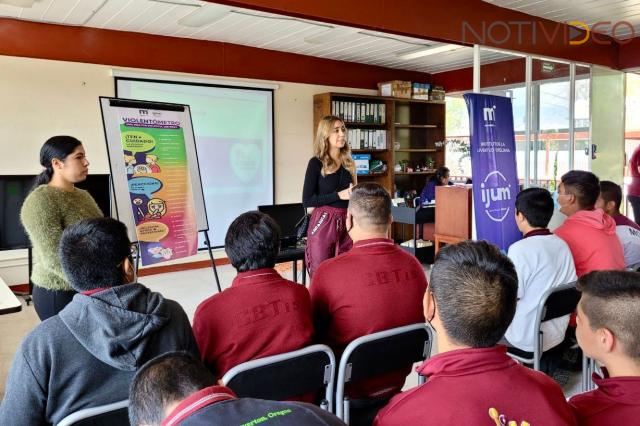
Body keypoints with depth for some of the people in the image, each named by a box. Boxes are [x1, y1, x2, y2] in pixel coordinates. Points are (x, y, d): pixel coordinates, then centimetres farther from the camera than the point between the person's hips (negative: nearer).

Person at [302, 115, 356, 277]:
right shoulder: (316, 163, -6)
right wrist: (339, 195, -16)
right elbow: (307, 200, -11)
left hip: (346, 223, 5)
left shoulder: (348, 162, 10)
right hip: (323, 223, -5)